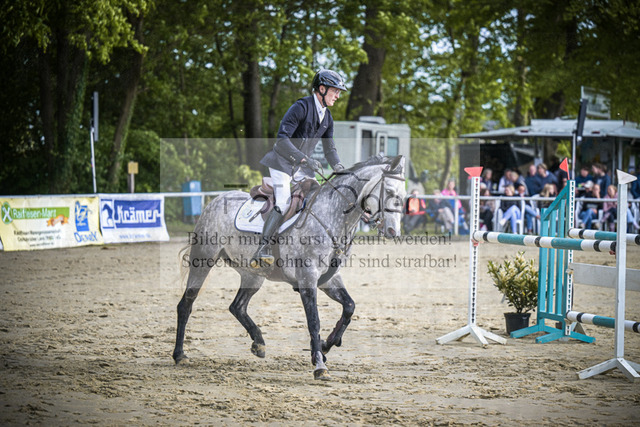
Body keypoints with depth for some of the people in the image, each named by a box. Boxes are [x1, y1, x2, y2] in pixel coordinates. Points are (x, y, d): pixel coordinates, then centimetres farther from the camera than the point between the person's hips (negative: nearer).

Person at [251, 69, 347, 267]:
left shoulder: (327, 117, 9)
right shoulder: (301, 107, -17)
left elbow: (329, 148, 15)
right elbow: (282, 139, -24)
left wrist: (339, 167, -4)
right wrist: (305, 159, -31)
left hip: (302, 166, 8)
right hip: (283, 162, -8)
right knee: (283, 203, -21)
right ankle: (262, 249, -23)